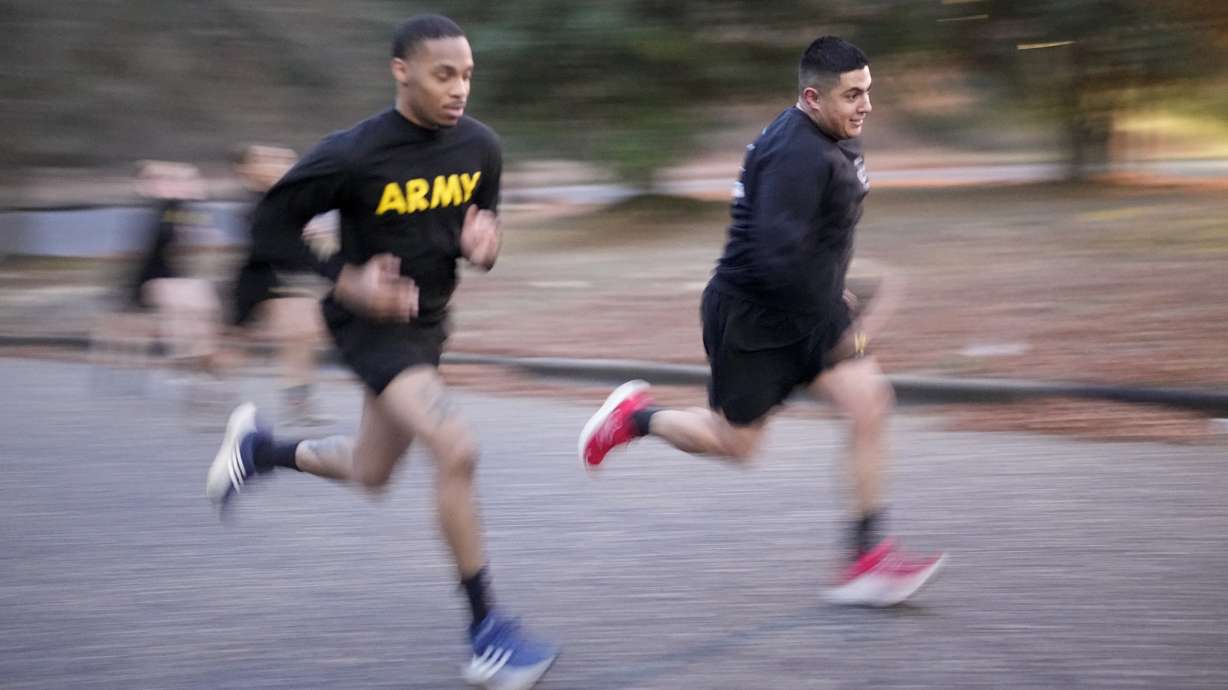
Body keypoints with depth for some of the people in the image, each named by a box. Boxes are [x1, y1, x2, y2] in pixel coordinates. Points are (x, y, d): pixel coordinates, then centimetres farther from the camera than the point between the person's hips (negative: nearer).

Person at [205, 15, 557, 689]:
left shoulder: (479, 147, -6)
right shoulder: (353, 154, -22)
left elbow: (484, 221, 10)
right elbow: (270, 228, -12)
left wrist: (483, 244, -14)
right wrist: (346, 280, -22)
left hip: (425, 322, 7)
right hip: (370, 322, -7)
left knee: (370, 473, 20)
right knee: (456, 449, -23)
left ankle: (259, 446, 49)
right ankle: (486, 633, -13)